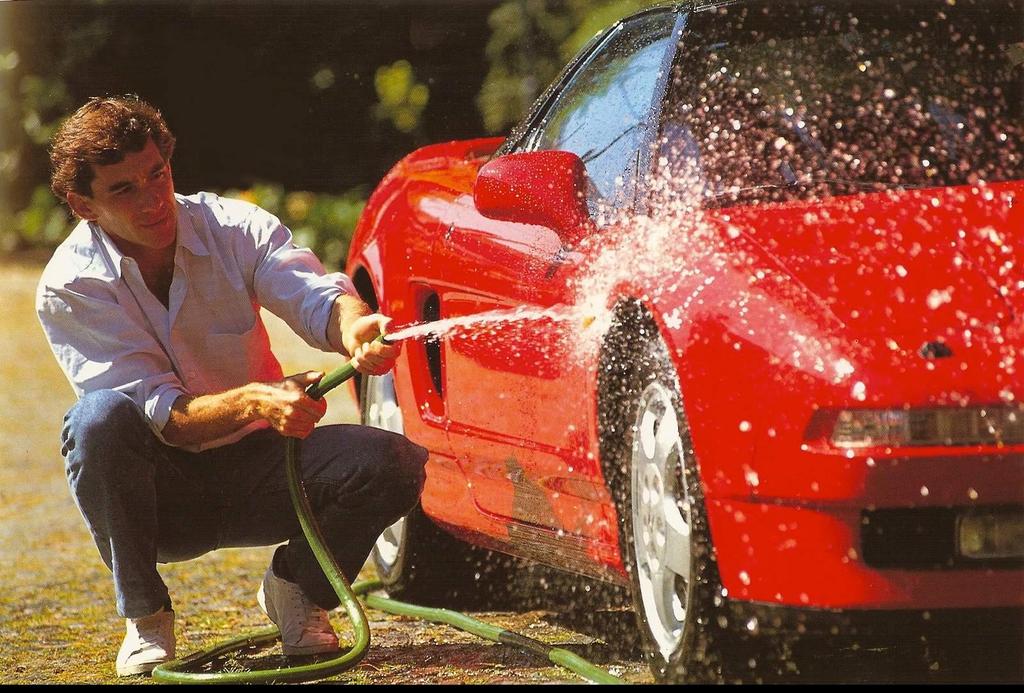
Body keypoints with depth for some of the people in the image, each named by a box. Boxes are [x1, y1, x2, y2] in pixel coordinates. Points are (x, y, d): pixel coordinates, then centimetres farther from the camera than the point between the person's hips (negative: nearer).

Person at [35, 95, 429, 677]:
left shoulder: (233, 227, -10)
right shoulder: (71, 287, -17)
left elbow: (313, 293, -26)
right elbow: (162, 415, -24)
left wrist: (353, 328, -52)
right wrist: (251, 402, -44)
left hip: (253, 463, 2)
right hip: (162, 491, -2)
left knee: (394, 465, -25)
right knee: (100, 416, -35)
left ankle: (295, 590, 4)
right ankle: (145, 618, -15)